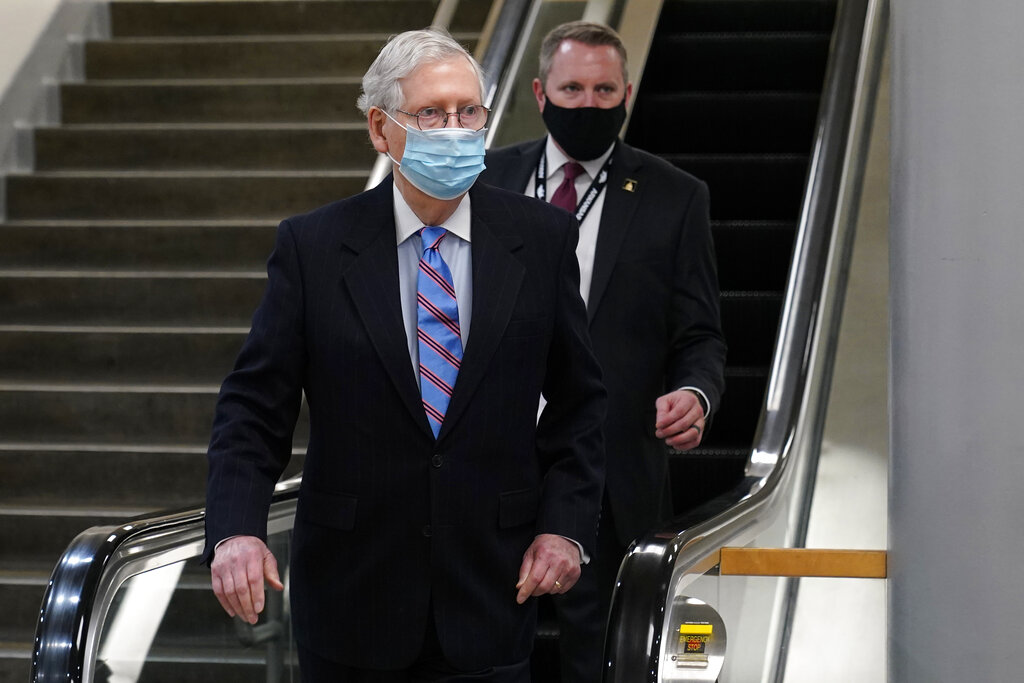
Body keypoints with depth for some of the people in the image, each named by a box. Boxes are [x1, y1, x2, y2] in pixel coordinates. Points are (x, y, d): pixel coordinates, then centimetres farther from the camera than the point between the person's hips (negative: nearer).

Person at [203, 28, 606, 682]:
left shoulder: (542, 239, 1)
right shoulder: (311, 247, -3)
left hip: (492, 599, 1)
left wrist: (566, 524, -3)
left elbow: (579, 401, 8)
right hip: (352, 597, 0)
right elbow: (255, 407, -3)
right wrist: (236, 530, -18)